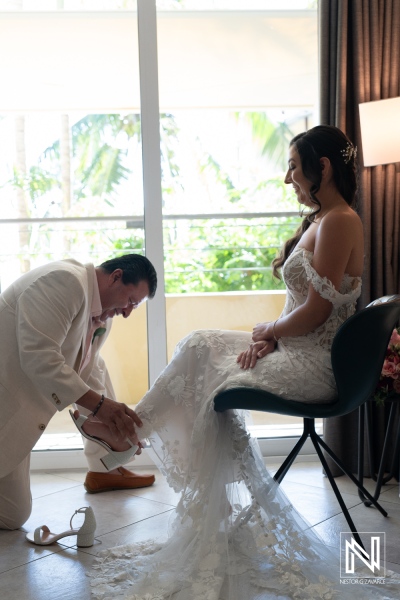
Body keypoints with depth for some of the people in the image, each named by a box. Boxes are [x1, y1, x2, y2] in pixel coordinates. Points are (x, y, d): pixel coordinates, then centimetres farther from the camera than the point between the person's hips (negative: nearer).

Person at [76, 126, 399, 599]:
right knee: (200, 347, 2)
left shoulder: (338, 222, -19)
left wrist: (268, 333, -6)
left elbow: (315, 311, -22)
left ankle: (129, 426, 14)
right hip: (299, 347, 9)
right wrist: (268, 336, -3)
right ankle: (131, 426, 5)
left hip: (315, 364, -9)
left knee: (207, 378, -6)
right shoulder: (321, 219, 14)